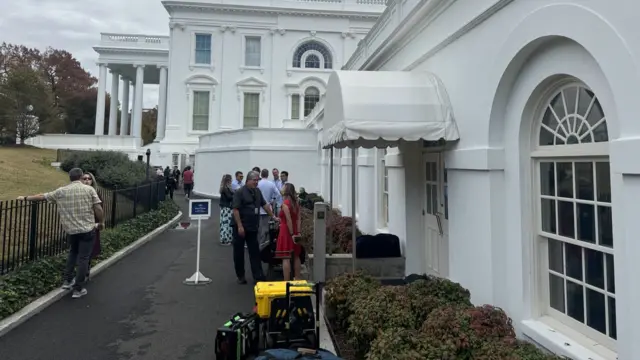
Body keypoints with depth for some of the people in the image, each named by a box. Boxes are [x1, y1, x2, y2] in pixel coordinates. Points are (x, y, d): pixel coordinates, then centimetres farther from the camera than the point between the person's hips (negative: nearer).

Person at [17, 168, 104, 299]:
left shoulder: (61, 191, 3)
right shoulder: (89, 189, -5)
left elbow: (42, 197, 12)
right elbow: (98, 209, -9)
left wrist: (25, 198, 28)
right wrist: (101, 222, 5)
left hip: (71, 229, 4)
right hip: (87, 229, -3)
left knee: (73, 252, 29)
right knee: (83, 258, 3)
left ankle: (68, 280, 29)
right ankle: (78, 289, 6)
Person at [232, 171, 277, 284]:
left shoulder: (257, 192, 9)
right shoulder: (239, 192, -12)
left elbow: (264, 205, 17)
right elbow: (235, 209, -16)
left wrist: (273, 217, 13)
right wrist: (240, 226, -20)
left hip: (253, 228, 6)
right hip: (241, 228, -6)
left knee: (255, 252, 7)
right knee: (239, 252, 6)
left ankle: (258, 276, 11)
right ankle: (240, 276, 19)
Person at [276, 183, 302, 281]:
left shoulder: (285, 203, -15)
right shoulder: (296, 202, 7)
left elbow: (288, 220, -19)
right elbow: (298, 219, 3)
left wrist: (291, 234, -16)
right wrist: (298, 232, 1)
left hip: (287, 231, -8)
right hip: (294, 231, 8)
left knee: (286, 258, -3)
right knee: (296, 256, 14)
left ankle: (286, 282, -1)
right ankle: (297, 279, 23)